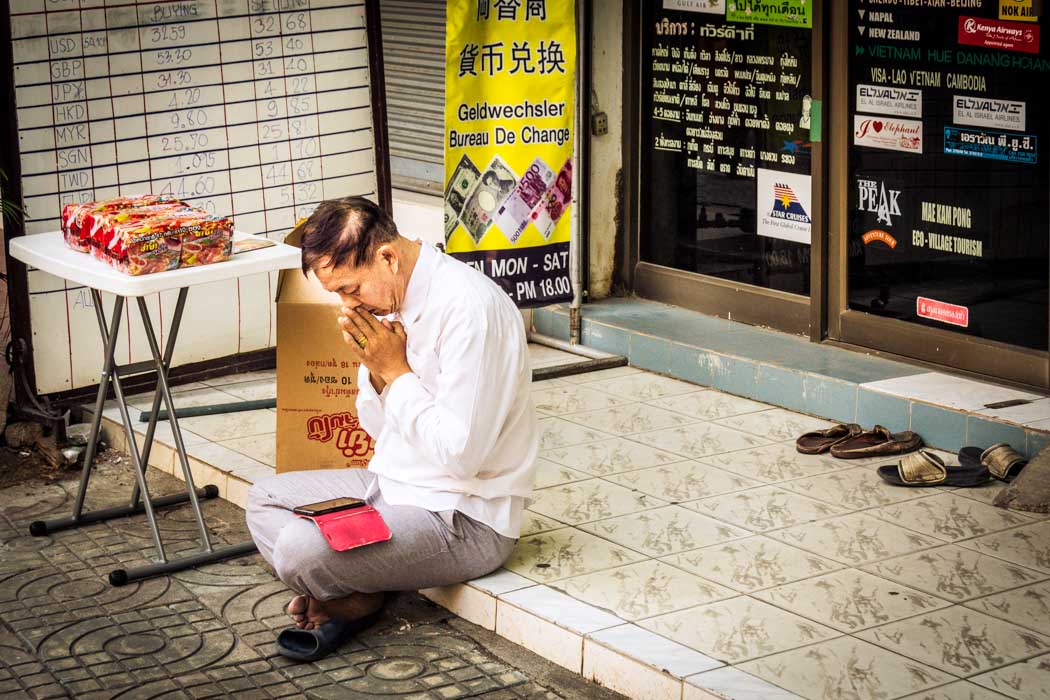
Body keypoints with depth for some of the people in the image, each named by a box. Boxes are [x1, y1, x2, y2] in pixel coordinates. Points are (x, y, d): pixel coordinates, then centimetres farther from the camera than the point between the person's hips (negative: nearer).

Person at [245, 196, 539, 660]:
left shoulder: (468, 308, -24)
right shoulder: (389, 299, 4)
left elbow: (461, 454, -27)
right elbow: (379, 429, 13)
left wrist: (395, 371, -19)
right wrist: (374, 369, -8)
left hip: (465, 518, -10)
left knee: (298, 549, -25)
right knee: (264, 499, 14)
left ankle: (357, 599, 6)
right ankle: (352, 593, -3)